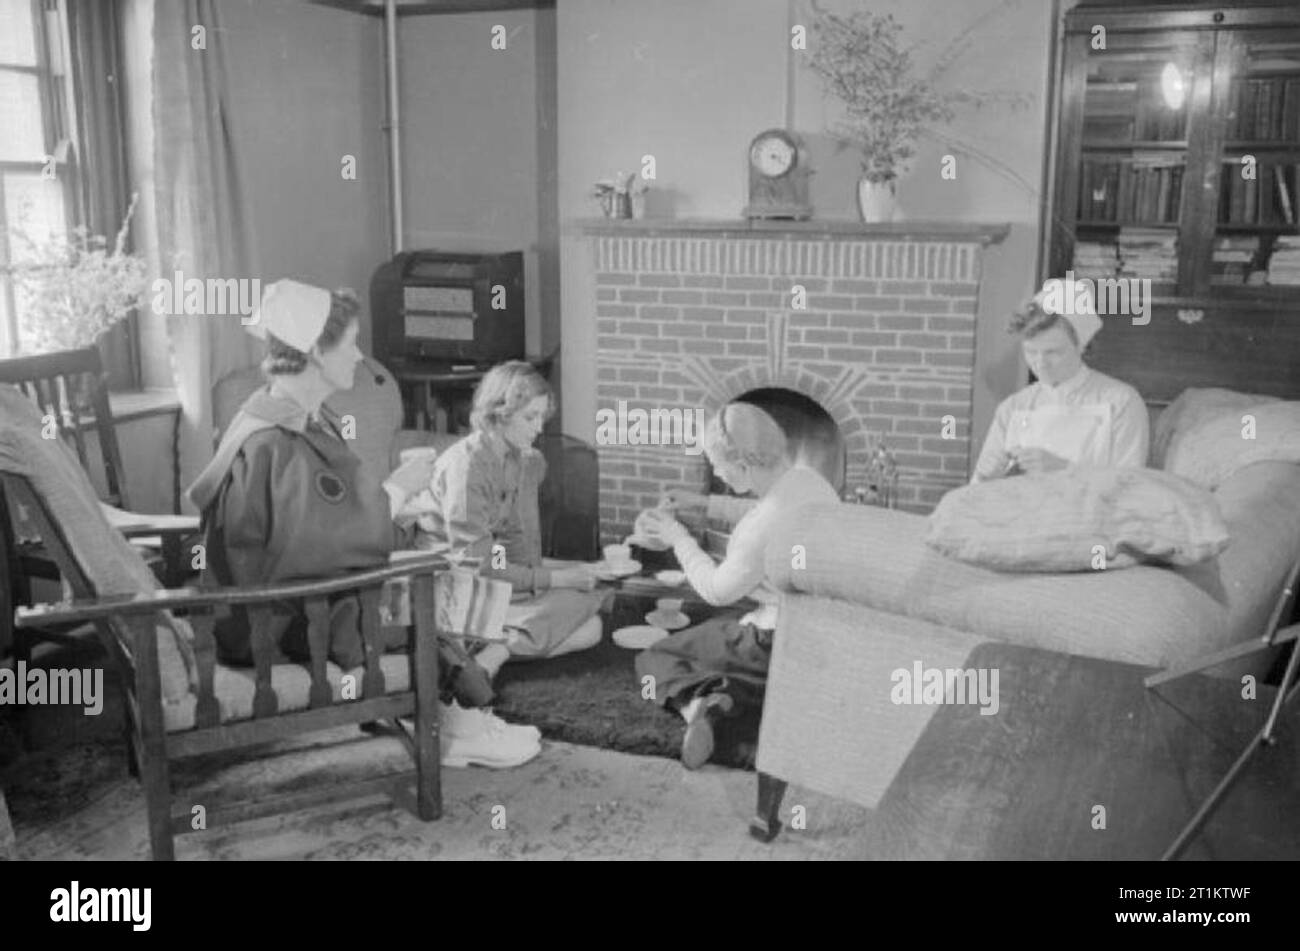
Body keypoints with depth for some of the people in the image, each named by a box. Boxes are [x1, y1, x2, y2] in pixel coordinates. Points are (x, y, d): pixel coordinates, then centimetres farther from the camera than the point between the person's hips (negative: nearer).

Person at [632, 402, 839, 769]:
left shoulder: (767, 526, -27)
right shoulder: (803, 476, -4)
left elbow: (717, 591, -12)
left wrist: (679, 539, 0)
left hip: (785, 645, -8)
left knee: (655, 657, 7)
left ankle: (697, 699, -21)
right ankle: (719, 696, -2)